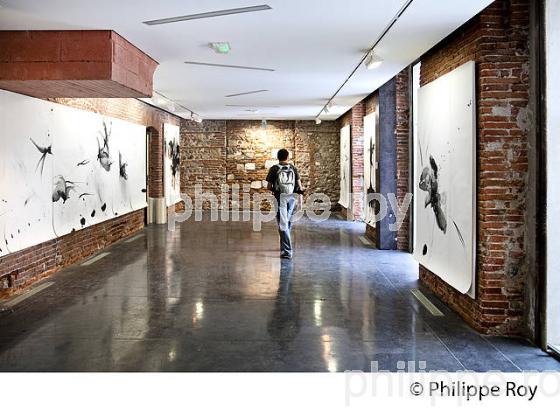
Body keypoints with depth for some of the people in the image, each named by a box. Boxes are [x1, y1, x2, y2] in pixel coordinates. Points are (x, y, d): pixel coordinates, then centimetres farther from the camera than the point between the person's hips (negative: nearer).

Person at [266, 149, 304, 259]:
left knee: (283, 225, -1)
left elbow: (269, 187, -1)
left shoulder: (274, 169, -2)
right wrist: (301, 189, 18)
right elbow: (299, 186, 0)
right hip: (291, 198, 3)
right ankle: (285, 245, 34)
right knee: (288, 223, 20)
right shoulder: (293, 169, 4)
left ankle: (287, 251, -7)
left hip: (280, 198, -3)